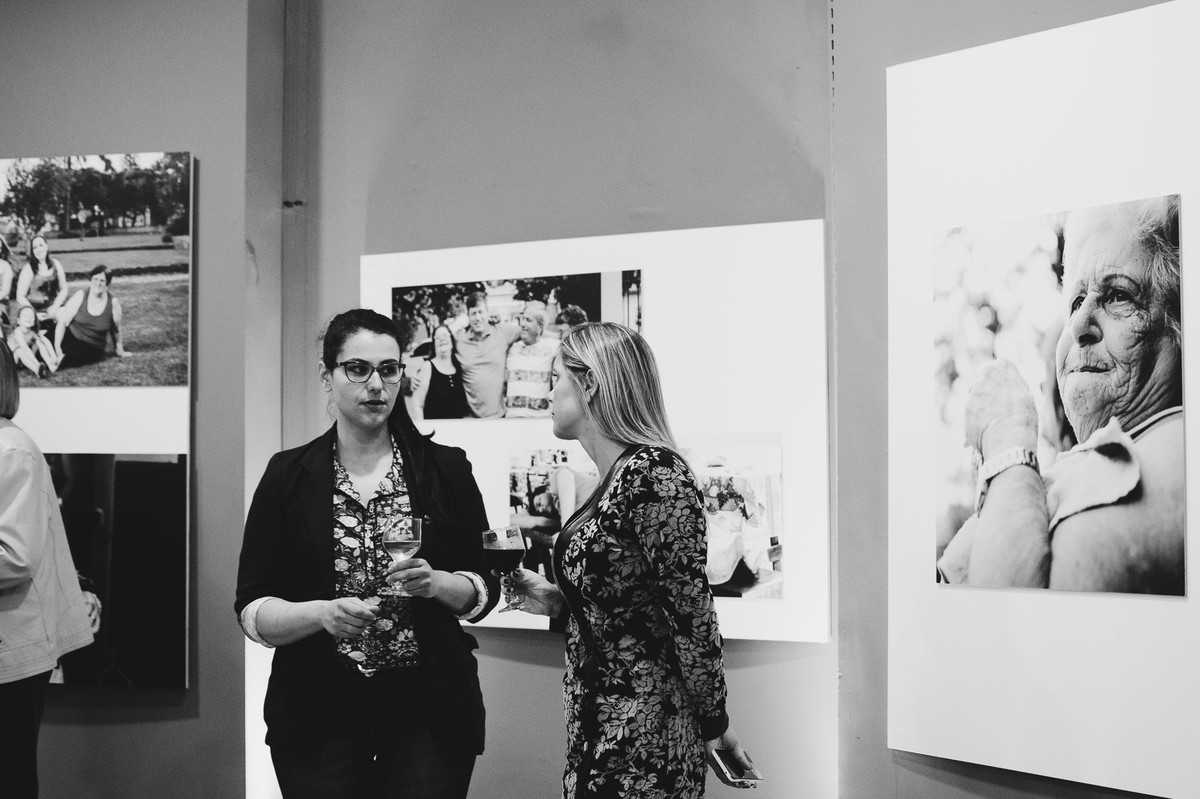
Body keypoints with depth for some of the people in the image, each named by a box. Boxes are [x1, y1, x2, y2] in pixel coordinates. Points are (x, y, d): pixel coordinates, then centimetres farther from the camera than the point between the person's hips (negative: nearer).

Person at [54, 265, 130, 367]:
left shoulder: (113, 303, -8)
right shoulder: (81, 296, -8)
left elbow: (115, 330, 6)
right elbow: (63, 322, -10)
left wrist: (120, 352, 17)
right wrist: (57, 347, -19)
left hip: (92, 348, -2)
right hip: (70, 335, 2)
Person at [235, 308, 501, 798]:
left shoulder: (446, 469, 3)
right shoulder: (288, 476, 1)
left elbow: (485, 588, 6)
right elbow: (252, 609, -1)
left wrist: (437, 583, -15)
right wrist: (322, 613, -19)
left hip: (427, 710, 0)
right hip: (320, 711, 0)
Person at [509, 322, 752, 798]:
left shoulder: (652, 472, -18)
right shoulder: (616, 475, 9)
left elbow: (690, 613, -17)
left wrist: (715, 724, -11)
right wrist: (557, 601, 3)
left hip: (641, 740, -9)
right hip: (597, 724, 9)